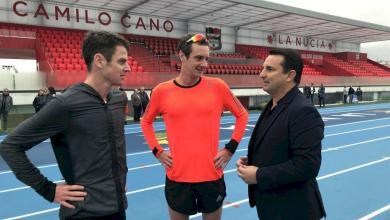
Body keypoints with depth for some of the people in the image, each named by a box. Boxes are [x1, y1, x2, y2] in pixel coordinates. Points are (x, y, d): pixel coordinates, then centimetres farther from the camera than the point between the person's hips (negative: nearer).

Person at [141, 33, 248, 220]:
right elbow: (146, 122, 12)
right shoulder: (162, 91, -4)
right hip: (177, 177, 0)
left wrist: (230, 148, 0)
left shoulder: (217, 86, -5)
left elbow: (242, 115, 7)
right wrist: (157, 151, 2)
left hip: (212, 175, 0)